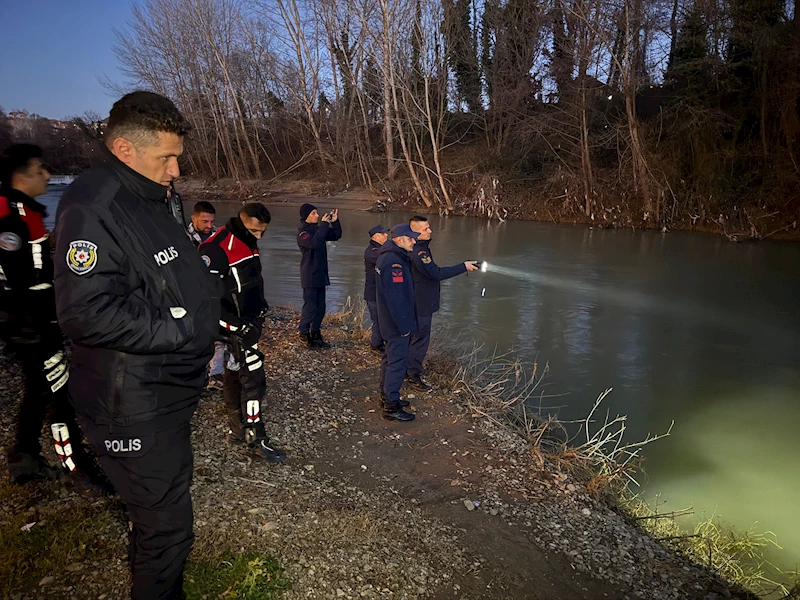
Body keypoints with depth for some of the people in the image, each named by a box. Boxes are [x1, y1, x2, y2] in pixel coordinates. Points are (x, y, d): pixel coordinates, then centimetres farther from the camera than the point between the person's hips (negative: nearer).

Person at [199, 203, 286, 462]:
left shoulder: (248, 242, 10)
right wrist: (232, 323, -26)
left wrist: (260, 303, 17)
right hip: (237, 327, -9)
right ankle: (255, 439, 2)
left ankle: (238, 428, 30)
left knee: (235, 373, 18)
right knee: (253, 377, -8)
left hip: (251, 321, 9)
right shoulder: (217, 248, -21)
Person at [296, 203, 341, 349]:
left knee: (320, 308, 12)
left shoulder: (318, 229, 11)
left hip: (321, 275, 8)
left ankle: (316, 334, 22)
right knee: (310, 306, -4)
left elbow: (336, 236, 16)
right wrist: (324, 224, -27)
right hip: (310, 277, -8)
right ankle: (304, 335, 8)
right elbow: (314, 243, -32)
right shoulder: (303, 233, -13)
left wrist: (335, 221, 0)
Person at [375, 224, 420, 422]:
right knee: (398, 361, -4)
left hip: (390, 321, 11)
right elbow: (395, 298, -27)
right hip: (397, 323, -11)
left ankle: (387, 396, 34)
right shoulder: (394, 262, -24)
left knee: (391, 358, 20)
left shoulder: (387, 256, 11)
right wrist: (404, 325, -22)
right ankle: (391, 407, 3)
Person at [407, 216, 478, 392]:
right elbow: (436, 273, -30)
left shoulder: (421, 248, 9)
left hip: (420, 302, 11)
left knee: (415, 336, 21)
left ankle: (411, 368, 35)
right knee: (420, 338, 0)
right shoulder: (418, 252, -26)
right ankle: (413, 374, 12)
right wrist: (463, 267, -26)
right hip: (421, 305, -11)